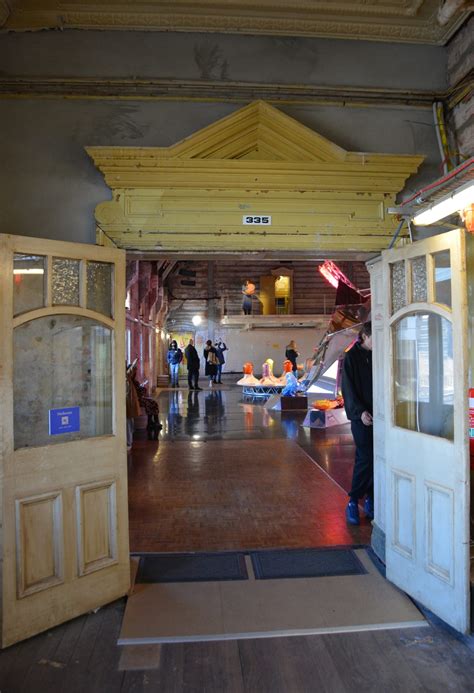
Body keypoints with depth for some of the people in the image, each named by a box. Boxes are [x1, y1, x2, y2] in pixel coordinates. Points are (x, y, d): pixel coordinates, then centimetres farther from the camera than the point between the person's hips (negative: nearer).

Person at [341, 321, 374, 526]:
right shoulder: (351, 357, -3)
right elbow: (348, 389, -7)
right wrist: (360, 412, -18)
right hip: (361, 416, -5)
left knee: (376, 458, 5)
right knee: (365, 458, -8)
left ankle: (370, 500, 18)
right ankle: (353, 503, 4)